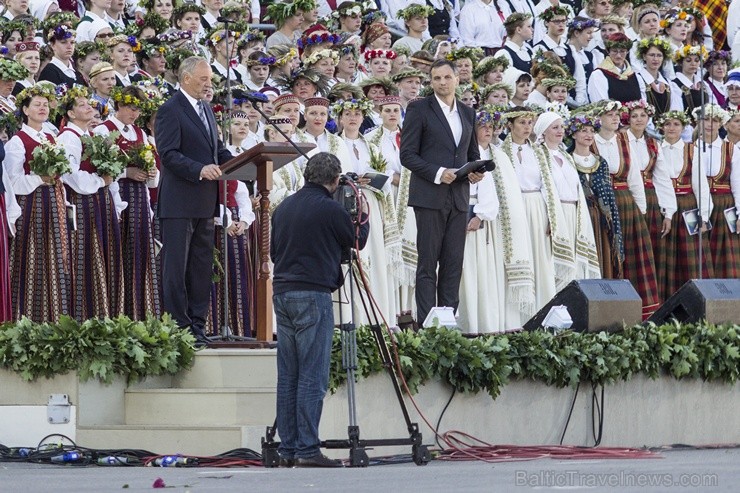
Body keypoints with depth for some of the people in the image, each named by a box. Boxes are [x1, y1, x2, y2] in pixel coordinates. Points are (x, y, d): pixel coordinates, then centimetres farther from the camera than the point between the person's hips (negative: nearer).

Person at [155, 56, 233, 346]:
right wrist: (200, 169, -28)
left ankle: (197, 326, 16)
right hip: (179, 202, -9)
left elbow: (217, 148, 23)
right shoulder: (170, 111, -10)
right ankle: (178, 326, -1)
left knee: (202, 267, 11)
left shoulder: (206, 110, 18)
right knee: (176, 267, -4)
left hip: (204, 203, 9)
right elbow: (168, 154, -18)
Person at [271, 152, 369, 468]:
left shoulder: (284, 207, 11)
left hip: (281, 294, 7)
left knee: (288, 376, 8)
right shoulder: (329, 209, -8)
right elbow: (357, 241, 7)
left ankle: (287, 450, 8)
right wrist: (364, 218, 24)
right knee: (312, 376, -6)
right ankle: (307, 449, -9)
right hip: (313, 294, -7)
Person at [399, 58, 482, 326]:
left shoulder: (467, 113, 16)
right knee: (428, 263, -5)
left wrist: (477, 171, 1)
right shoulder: (419, 109, 0)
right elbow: (407, 154, -5)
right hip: (430, 196, -5)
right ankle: (426, 322, -5)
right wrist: (437, 173, -16)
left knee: (454, 264, 3)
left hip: (459, 198, 5)